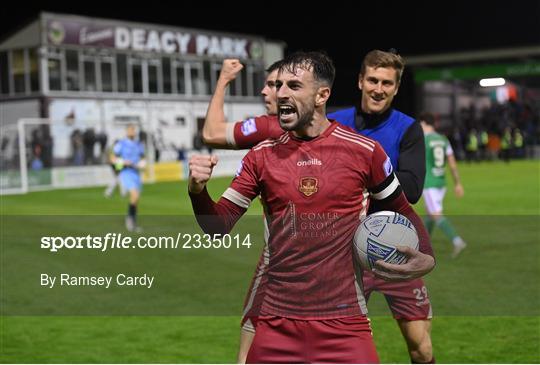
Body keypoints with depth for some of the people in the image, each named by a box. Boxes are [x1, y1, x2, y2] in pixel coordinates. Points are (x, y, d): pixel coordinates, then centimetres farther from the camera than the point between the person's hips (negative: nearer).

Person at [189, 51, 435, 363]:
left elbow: (402, 211, 10)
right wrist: (198, 190, -16)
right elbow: (219, 226, 3)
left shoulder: (364, 150, -3)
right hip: (276, 325, 2)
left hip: (345, 324, -2)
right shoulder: (262, 155, 3)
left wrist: (427, 258, -8)